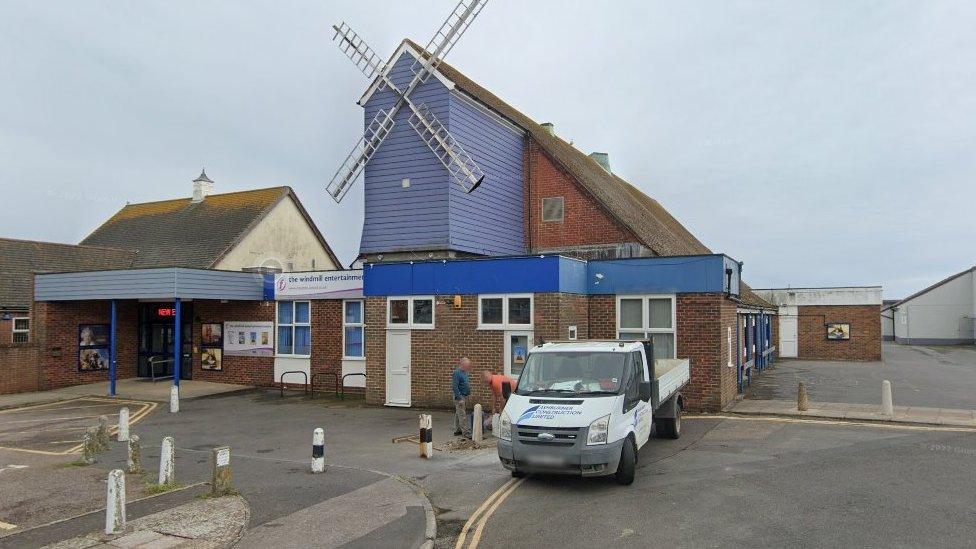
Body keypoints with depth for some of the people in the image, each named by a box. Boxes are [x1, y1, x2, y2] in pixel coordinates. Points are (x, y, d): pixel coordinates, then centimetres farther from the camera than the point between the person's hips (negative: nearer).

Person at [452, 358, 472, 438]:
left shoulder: (464, 372, 12)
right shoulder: (457, 373, -17)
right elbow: (454, 387, -21)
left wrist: (468, 393, 17)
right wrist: (459, 399, -22)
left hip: (465, 396, 9)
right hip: (460, 397, -9)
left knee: (458, 414, 16)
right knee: (462, 416, -7)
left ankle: (457, 430, 23)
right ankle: (466, 432, -7)